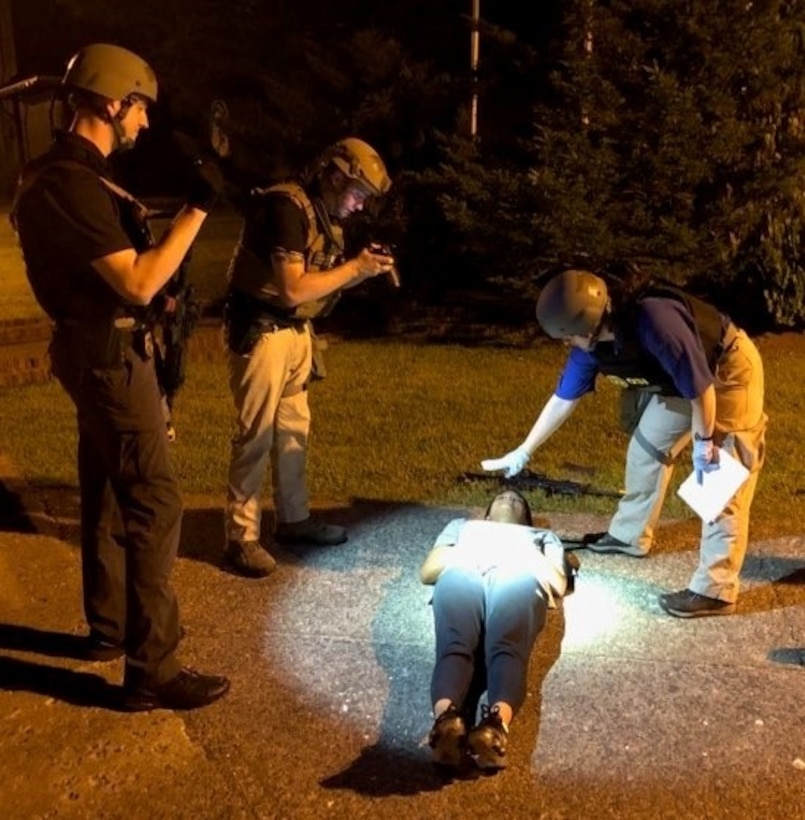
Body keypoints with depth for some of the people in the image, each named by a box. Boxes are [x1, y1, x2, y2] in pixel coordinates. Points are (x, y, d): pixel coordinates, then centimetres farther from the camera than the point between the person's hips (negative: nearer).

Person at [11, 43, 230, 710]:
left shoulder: (67, 172, 12)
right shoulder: (72, 183, -21)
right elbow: (138, 282, -25)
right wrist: (198, 207, -24)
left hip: (99, 348, 11)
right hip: (110, 354, -11)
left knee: (107, 495, 17)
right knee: (154, 503, -9)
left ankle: (109, 626, 31)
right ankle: (151, 669, -3)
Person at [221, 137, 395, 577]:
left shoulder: (325, 216, 9)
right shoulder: (288, 207, -20)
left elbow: (319, 283, 12)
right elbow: (293, 289, -25)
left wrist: (364, 269, -4)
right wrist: (354, 267, -18)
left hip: (295, 330, 9)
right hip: (260, 331, -9)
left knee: (294, 428, 15)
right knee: (257, 434, -5)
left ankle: (293, 519, 28)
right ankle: (240, 537, 5)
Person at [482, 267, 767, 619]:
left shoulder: (656, 321, -38)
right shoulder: (591, 340, -12)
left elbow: (700, 386, -29)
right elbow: (563, 398, -1)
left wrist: (703, 442, -17)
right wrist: (523, 452, 4)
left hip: (729, 369, -8)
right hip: (683, 377, 8)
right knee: (647, 447, 13)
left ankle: (714, 590, -5)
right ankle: (631, 534, 33)